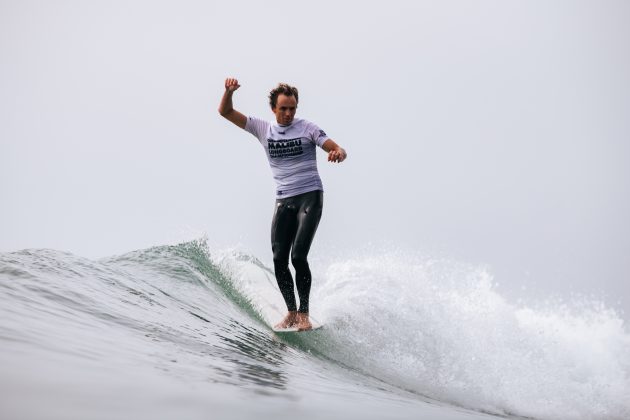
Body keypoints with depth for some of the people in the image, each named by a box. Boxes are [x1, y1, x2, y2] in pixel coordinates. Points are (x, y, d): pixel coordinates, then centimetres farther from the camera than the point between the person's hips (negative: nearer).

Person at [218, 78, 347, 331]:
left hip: (310, 197, -4)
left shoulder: (307, 128, 0)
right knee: (279, 260, -3)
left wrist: (338, 153, -32)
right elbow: (225, 112, 6)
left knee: (298, 256, -15)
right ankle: (291, 312, 11)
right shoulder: (262, 129, 8)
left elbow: (339, 150, -7)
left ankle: (304, 314, -5)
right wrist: (229, 91, -14)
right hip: (283, 201, 4)